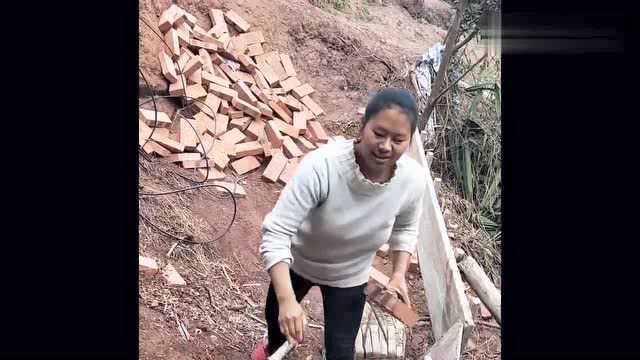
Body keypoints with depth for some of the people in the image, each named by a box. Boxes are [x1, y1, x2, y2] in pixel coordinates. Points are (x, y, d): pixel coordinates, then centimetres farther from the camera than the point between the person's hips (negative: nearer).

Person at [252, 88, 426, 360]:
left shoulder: (413, 180, -27)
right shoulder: (321, 166, -41)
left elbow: (405, 228, -3)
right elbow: (276, 233, -39)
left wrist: (399, 275, -14)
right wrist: (287, 300, -48)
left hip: (349, 278, 1)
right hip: (297, 262, 0)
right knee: (277, 316, 28)